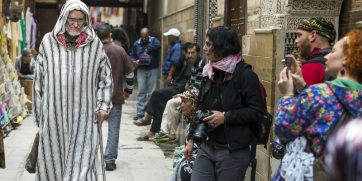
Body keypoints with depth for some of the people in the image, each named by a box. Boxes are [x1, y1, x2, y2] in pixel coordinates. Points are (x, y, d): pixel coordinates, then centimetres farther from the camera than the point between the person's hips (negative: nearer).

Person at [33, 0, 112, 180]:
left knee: (81, 163, -3)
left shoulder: (94, 44, 2)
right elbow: (39, 79, 6)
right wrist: (38, 113, 5)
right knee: (52, 160, 8)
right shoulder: (48, 42, 2)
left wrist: (104, 106, 1)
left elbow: (106, 77, 10)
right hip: (54, 115, 1)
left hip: (84, 116, -1)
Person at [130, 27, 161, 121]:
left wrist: (147, 50, -27)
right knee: (141, 91, 1)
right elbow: (132, 55, 13)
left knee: (152, 92, 2)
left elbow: (157, 45, -26)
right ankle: (140, 112, 5)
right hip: (141, 70, 2)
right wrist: (134, 61, -8)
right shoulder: (136, 43, 7)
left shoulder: (153, 40, -2)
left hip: (152, 70, -2)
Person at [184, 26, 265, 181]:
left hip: (233, 151, -6)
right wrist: (191, 138, 15)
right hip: (206, 147, 6)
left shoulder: (244, 74, -11)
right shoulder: (209, 73, 12)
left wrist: (226, 117, -21)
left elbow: (257, 111, -15)